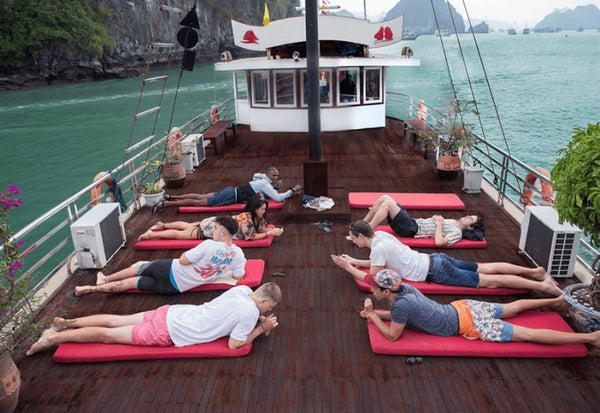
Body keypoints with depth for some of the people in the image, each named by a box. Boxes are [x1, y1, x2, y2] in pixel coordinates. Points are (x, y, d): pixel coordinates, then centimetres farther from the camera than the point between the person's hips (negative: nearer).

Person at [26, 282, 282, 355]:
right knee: (108, 335, 6)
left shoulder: (243, 289, 2)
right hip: (169, 333, -6)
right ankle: (53, 338, 17)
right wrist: (261, 329, -6)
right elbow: (234, 344, -13)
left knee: (117, 321, 20)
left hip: (172, 313, 6)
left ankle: (66, 323, 29)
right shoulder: (250, 312, -21)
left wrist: (258, 321, 8)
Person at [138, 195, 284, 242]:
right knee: (180, 234, 4)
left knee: (186, 226, 25)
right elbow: (250, 237, -29)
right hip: (212, 228, -8)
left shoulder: (257, 217, -6)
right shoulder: (246, 219, -31)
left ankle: (162, 225, 43)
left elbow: (262, 229, 1)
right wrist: (270, 233, -28)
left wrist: (271, 230, -19)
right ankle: (151, 234, 16)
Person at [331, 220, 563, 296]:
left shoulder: (379, 246, -21)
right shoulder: (380, 235, 7)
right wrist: (352, 261, 16)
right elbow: (376, 263, 21)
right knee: (486, 269, 13)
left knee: (490, 281, -5)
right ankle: (535, 271, 19)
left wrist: (348, 268, -9)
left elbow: (372, 277, -17)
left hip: (435, 272, -8)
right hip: (435, 260, 8)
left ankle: (541, 285, -2)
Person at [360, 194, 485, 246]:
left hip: (411, 229, -9)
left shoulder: (457, 233, -10)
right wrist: (437, 218, 3)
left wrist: (439, 225, -13)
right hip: (413, 222, 9)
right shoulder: (454, 222, 17)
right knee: (385, 198, -2)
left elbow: (439, 242, -25)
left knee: (387, 203, -25)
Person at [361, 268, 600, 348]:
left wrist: (372, 315, -13)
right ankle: (555, 300, 42)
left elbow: (392, 335, -18)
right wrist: (375, 313, 6)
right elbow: (398, 315, 16)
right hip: (463, 308, 7)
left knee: (529, 334, 1)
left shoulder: (401, 303, -26)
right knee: (511, 308, 28)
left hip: (468, 324, -7)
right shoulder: (404, 288, -2)